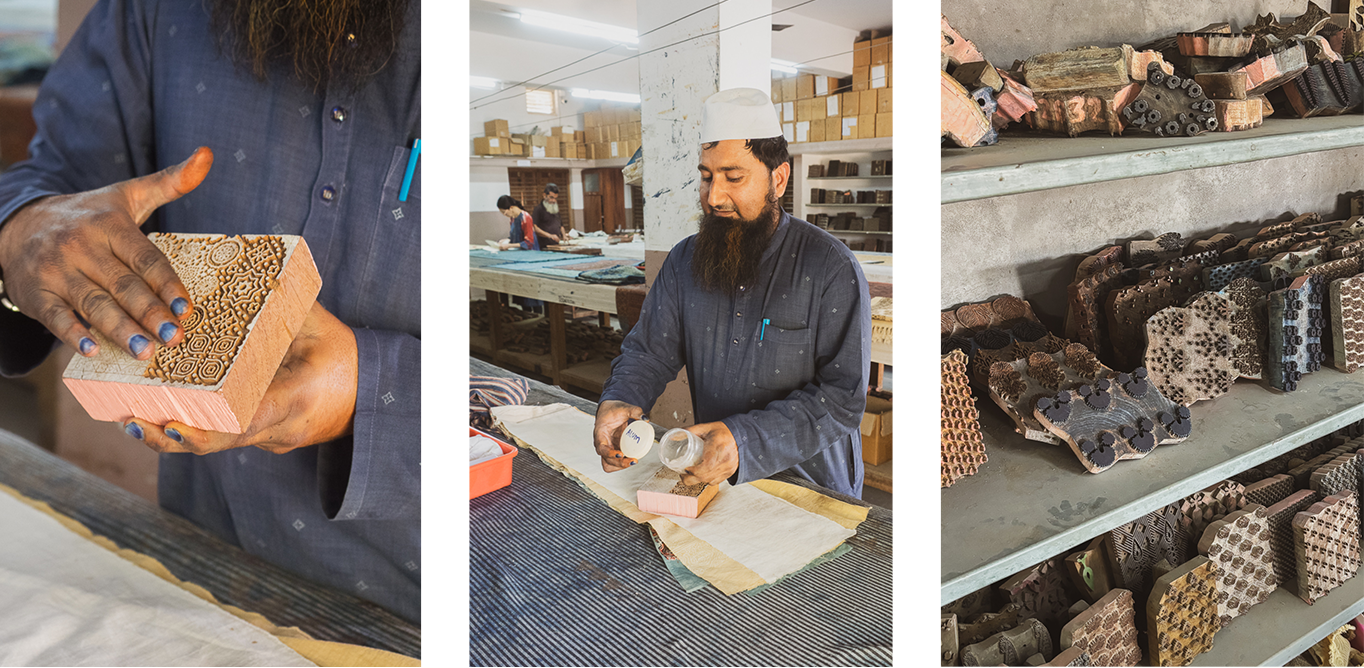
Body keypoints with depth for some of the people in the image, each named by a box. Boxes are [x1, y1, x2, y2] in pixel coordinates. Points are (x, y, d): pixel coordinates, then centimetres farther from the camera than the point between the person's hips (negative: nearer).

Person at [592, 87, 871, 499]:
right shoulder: (684, 260, 7)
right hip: (711, 481, 4)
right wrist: (618, 401, -14)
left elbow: (842, 397, -15)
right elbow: (648, 351, 10)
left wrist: (746, 440, -28)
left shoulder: (831, 268, -10)